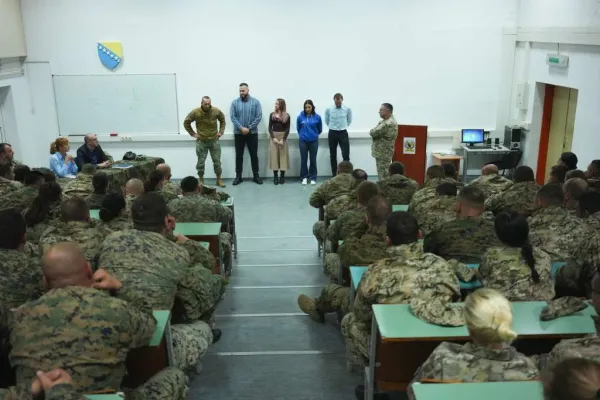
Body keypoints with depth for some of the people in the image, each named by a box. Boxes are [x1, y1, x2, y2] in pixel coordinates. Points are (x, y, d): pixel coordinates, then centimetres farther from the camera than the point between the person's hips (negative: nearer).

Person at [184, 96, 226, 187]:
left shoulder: (216, 111, -8)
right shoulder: (195, 112, -12)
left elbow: (223, 120, 12)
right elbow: (186, 122, 2)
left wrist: (221, 131, 5)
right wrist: (193, 134, -1)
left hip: (214, 141, 1)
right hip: (201, 142, -1)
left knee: (217, 161, 7)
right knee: (201, 162, 5)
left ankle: (219, 179, 20)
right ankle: (201, 180, 19)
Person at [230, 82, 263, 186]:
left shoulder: (255, 102, -1)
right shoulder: (234, 102, 1)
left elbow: (259, 117, -7)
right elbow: (233, 117, -5)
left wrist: (249, 128, -14)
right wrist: (241, 128, -16)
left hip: (252, 133, 0)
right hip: (238, 133, 1)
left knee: (254, 155, 5)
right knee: (239, 155, 5)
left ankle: (256, 176, 14)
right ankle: (238, 176, 13)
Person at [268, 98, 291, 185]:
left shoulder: (286, 116, 0)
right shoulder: (272, 115, 6)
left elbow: (287, 129, -2)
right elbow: (270, 127, 3)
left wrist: (283, 139, -13)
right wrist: (273, 138, -11)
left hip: (283, 137, -1)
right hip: (273, 137, 1)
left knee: (283, 156, 0)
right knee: (274, 156, -1)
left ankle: (282, 176, 7)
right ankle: (275, 177, 3)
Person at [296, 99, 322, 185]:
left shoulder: (317, 117, -6)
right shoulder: (300, 117, -6)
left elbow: (320, 129, 9)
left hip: (314, 141, 0)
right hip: (303, 141, 0)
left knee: (313, 160, 6)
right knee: (303, 159, 6)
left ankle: (313, 177, 15)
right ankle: (304, 177, 17)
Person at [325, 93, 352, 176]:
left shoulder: (348, 109, -6)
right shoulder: (328, 109, -5)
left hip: (343, 133, -1)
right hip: (332, 133, 1)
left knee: (346, 155, -8)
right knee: (333, 155, 7)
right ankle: (334, 175, 17)